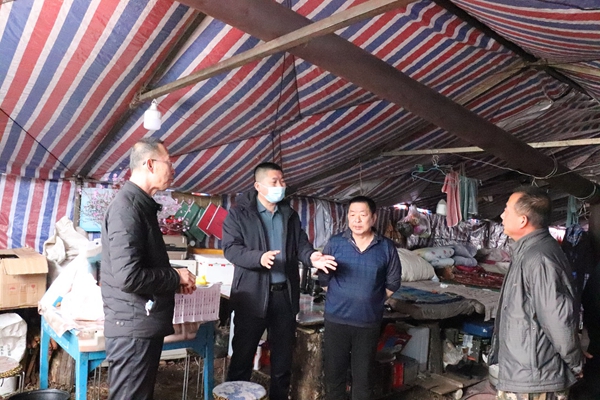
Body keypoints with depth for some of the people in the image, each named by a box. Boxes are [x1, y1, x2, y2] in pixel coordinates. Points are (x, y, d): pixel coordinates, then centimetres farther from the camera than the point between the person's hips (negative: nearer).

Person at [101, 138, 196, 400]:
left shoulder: (140, 205, 13)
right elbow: (128, 276, -28)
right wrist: (176, 277, -13)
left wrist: (174, 279, 5)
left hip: (144, 325, 10)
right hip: (134, 328, -10)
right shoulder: (128, 207, -19)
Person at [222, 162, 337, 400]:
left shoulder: (290, 215, 12)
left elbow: (301, 244, 5)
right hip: (252, 295, -4)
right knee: (243, 354, 7)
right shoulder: (239, 213, -4)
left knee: (283, 355, 15)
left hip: (285, 294, 5)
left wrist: (312, 257, -18)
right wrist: (259, 257, -29)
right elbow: (230, 248, -13)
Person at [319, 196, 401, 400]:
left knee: (363, 376, 13)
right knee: (334, 373, 11)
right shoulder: (335, 243, -4)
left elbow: (392, 283, 6)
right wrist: (340, 298, 5)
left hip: (369, 322, 0)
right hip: (336, 319, 0)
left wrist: (372, 301, 7)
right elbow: (323, 279, 4)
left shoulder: (387, 247, -4)